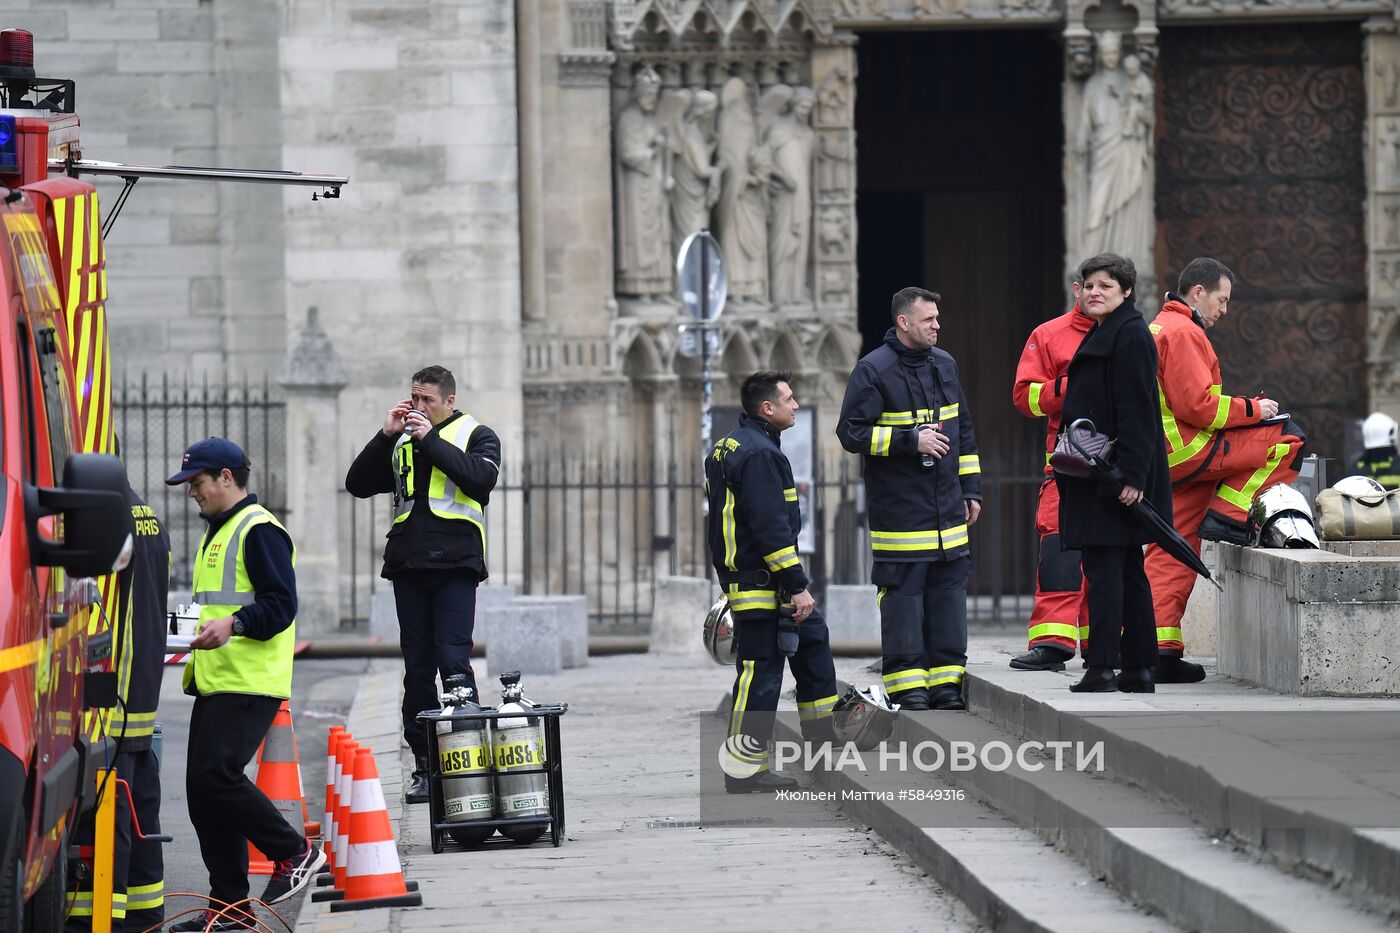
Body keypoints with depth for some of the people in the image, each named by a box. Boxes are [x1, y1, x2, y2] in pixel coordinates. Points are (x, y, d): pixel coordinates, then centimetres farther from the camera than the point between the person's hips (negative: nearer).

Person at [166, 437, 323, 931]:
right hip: (215, 684, 10)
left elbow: (281, 604, -18)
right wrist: (190, 628, 18)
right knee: (202, 789, 6)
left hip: (249, 685, -10)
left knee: (216, 776, -19)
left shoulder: (259, 530, -10)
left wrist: (233, 625, -32)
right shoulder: (216, 532, 22)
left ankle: (294, 852, -3)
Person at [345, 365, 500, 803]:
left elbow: (482, 479, -11)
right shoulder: (401, 443, 20)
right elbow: (358, 484, 12)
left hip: (454, 564, -4)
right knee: (417, 666, 3)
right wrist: (386, 435, 2)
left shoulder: (477, 435, 8)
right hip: (408, 565, 4)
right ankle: (424, 764, 5)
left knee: (453, 659, -13)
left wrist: (430, 439, -8)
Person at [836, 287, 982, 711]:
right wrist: (911, 441, -17)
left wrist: (971, 489, 18)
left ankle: (946, 685, 13)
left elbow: (963, 432, 22)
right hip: (899, 512, -6)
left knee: (949, 593, 7)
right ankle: (907, 688, -1)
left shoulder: (944, 365, 14)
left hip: (948, 513, 6)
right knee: (903, 596, -5)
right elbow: (852, 433, -11)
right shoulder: (873, 370, -8)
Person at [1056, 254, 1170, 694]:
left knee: (1103, 568, -11)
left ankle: (1102, 669, -13)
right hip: (1101, 474, 11)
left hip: (1116, 475, -11)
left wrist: (1131, 475, -24)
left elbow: (1136, 411, -19)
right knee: (1126, 571, 11)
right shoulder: (1103, 334, 19)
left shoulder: (1130, 335, -12)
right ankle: (1139, 669, 14)